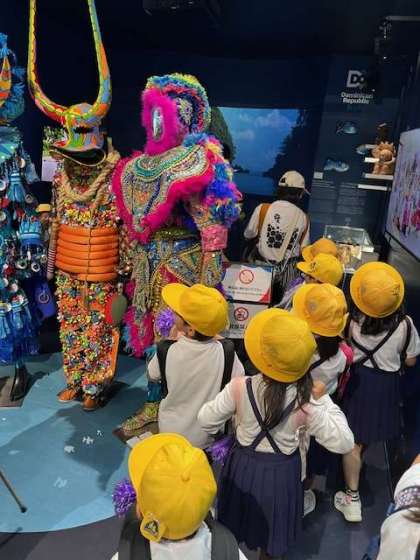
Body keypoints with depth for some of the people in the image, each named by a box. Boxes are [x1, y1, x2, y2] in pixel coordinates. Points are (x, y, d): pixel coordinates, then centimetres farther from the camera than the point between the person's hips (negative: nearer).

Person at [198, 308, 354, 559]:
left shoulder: (239, 388, -27)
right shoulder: (307, 401, -28)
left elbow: (206, 421, -13)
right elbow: (343, 443, -17)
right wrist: (324, 402, -13)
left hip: (244, 464, 1)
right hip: (283, 472, 0)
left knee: (237, 528, 31)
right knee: (271, 540, 28)